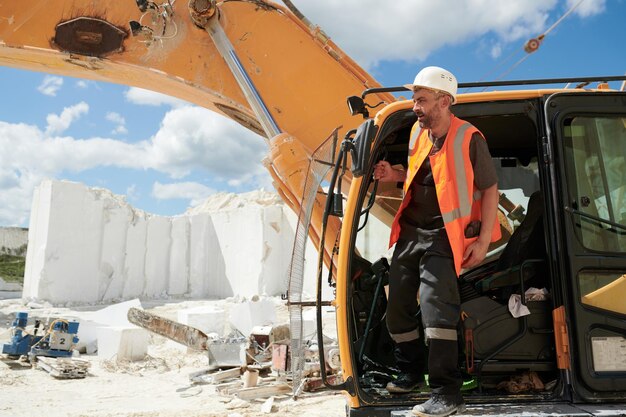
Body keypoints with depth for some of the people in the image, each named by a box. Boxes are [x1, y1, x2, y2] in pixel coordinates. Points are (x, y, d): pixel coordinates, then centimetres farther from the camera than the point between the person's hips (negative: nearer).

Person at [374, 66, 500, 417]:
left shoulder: (469, 138, -13)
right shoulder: (418, 133, 8)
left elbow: (490, 190, -8)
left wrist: (483, 240, -14)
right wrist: (396, 175, 3)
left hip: (443, 235, -7)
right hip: (409, 230, 8)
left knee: (435, 303, -19)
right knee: (398, 306, 12)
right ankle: (412, 371, 33)